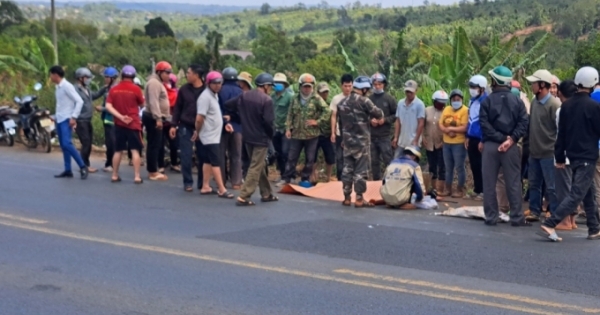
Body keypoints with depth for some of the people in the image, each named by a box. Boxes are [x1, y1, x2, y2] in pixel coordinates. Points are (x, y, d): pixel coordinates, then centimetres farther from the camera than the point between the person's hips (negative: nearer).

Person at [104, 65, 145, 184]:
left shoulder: (114, 89, 3)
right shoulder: (135, 89, -7)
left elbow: (108, 106, -6)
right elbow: (142, 105, 5)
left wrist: (120, 116, -10)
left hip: (119, 124, 4)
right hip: (133, 124, -4)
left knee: (118, 150, 12)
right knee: (135, 150, -2)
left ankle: (114, 175, 16)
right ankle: (137, 176, -7)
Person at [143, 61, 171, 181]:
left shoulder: (158, 83, 21)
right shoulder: (154, 82, -14)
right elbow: (153, 102, -24)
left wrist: (160, 118, 24)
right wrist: (158, 118, -28)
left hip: (156, 118, 11)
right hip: (153, 118, -11)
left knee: (157, 144, 12)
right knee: (154, 144, -9)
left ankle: (153, 170, 18)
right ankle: (153, 172, -7)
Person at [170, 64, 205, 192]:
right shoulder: (184, 89, 1)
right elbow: (177, 108, 5)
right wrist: (174, 125, 1)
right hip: (185, 127, 1)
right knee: (186, 156, 1)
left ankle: (202, 182, 17)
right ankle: (188, 182, 10)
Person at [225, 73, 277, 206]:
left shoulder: (244, 96, 3)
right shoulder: (267, 100, -17)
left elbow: (229, 106, 5)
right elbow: (268, 121, -21)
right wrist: (271, 134, -1)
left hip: (248, 136, 7)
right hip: (261, 138, -7)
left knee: (260, 166, 19)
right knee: (256, 168, -3)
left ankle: (266, 194, 27)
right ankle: (243, 197, -8)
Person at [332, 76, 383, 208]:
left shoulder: (342, 102, 10)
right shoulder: (364, 101, -13)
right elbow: (378, 114, -10)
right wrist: (378, 115, 14)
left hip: (347, 141, 7)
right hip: (361, 141, -7)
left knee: (347, 168, 11)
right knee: (361, 170, -2)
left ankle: (347, 198, 14)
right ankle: (359, 199, -1)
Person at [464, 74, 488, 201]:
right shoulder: (472, 101, 13)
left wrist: (482, 141, -18)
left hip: (480, 139, -8)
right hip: (472, 138, 8)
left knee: (481, 166, -1)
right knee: (474, 166, 12)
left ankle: (483, 191, 7)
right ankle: (477, 190, 20)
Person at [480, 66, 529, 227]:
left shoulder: (487, 101, 0)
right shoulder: (517, 101, 6)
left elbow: (484, 124, -10)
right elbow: (524, 122, -5)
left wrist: (500, 138, -10)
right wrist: (511, 139, -11)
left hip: (490, 145, -1)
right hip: (511, 146, 1)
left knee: (489, 183, 5)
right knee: (513, 183, 4)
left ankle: (491, 217, 6)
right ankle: (517, 218, 3)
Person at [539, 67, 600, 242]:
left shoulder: (566, 105, 5)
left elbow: (561, 133, 8)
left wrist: (560, 157, 14)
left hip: (573, 155, 7)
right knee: (577, 195, -8)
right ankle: (549, 225, -18)